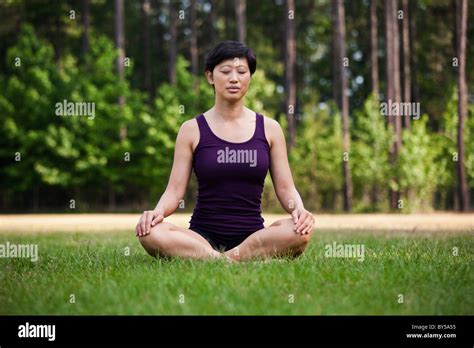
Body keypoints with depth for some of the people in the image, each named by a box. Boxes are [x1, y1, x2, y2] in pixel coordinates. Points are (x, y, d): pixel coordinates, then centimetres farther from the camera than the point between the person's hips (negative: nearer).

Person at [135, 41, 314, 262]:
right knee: (150, 233, -33)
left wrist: (299, 209, -15)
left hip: (252, 235, 1)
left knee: (300, 231, -32)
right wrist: (158, 212, -22)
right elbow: (174, 190, 0)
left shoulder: (269, 129, 9)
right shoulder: (192, 130, 5)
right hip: (203, 236, -1)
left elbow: (285, 188, 8)